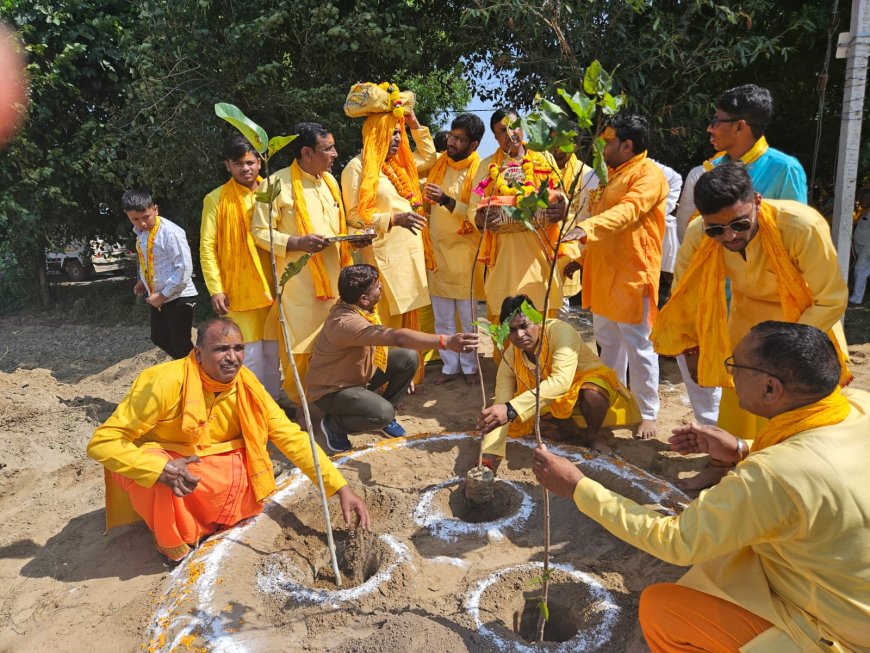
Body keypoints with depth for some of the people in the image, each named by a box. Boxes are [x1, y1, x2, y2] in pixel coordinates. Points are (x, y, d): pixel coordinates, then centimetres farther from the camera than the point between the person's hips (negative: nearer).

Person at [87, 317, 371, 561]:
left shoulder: (246, 384, -16)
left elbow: (291, 436, -14)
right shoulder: (165, 382, -30)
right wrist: (159, 468, -43)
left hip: (208, 466, 4)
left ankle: (196, 524, 8)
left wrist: (341, 488, -21)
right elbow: (102, 442, -26)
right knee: (162, 478, -36)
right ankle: (173, 544, -5)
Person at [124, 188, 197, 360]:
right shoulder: (140, 231, 3)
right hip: (157, 297, 9)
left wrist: (163, 295, -19)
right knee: (159, 339, 20)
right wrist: (142, 280, 7)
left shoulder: (171, 233, -22)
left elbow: (184, 269, -24)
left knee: (181, 345, 0)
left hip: (177, 298, -9)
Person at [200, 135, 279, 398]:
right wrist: (215, 289, -10)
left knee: (273, 353, 11)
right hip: (239, 290, -3)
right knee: (250, 356, -3)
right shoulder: (217, 199, 0)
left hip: (273, 286, 4)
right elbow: (207, 248, -2)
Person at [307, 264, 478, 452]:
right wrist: (446, 342, -56)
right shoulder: (347, 322, -37)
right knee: (383, 413, -31)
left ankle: (385, 416, 11)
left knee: (408, 358, -7)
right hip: (332, 389, -9)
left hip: (358, 372, 9)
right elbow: (397, 338, -50)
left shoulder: (357, 306, -9)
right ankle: (333, 424, -2)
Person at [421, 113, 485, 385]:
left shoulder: (480, 171, -9)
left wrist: (447, 201, -24)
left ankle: (469, 366, 22)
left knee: (469, 317, 6)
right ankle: (450, 365, 24)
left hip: (465, 253, -5)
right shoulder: (439, 163, 7)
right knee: (442, 318, 11)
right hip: (437, 250, 5)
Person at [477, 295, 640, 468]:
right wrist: (489, 459, -32)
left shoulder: (560, 331, -33)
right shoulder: (510, 358, -19)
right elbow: (501, 403, -22)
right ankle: (568, 426, 9)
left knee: (591, 393, -37)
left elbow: (561, 382, -47)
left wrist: (511, 409, -57)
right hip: (555, 400, 5)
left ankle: (594, 435, -3)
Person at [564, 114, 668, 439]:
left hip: (632, 274, -9)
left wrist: (587, 228, -41)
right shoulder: (613, 173, 18)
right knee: (607, 340, 16)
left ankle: (647, 413, 10)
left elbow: (627, 211, -28)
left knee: (637, 345, -2)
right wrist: (583, 256, 20)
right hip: (602, 271, 9)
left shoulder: (648, 174, -11)